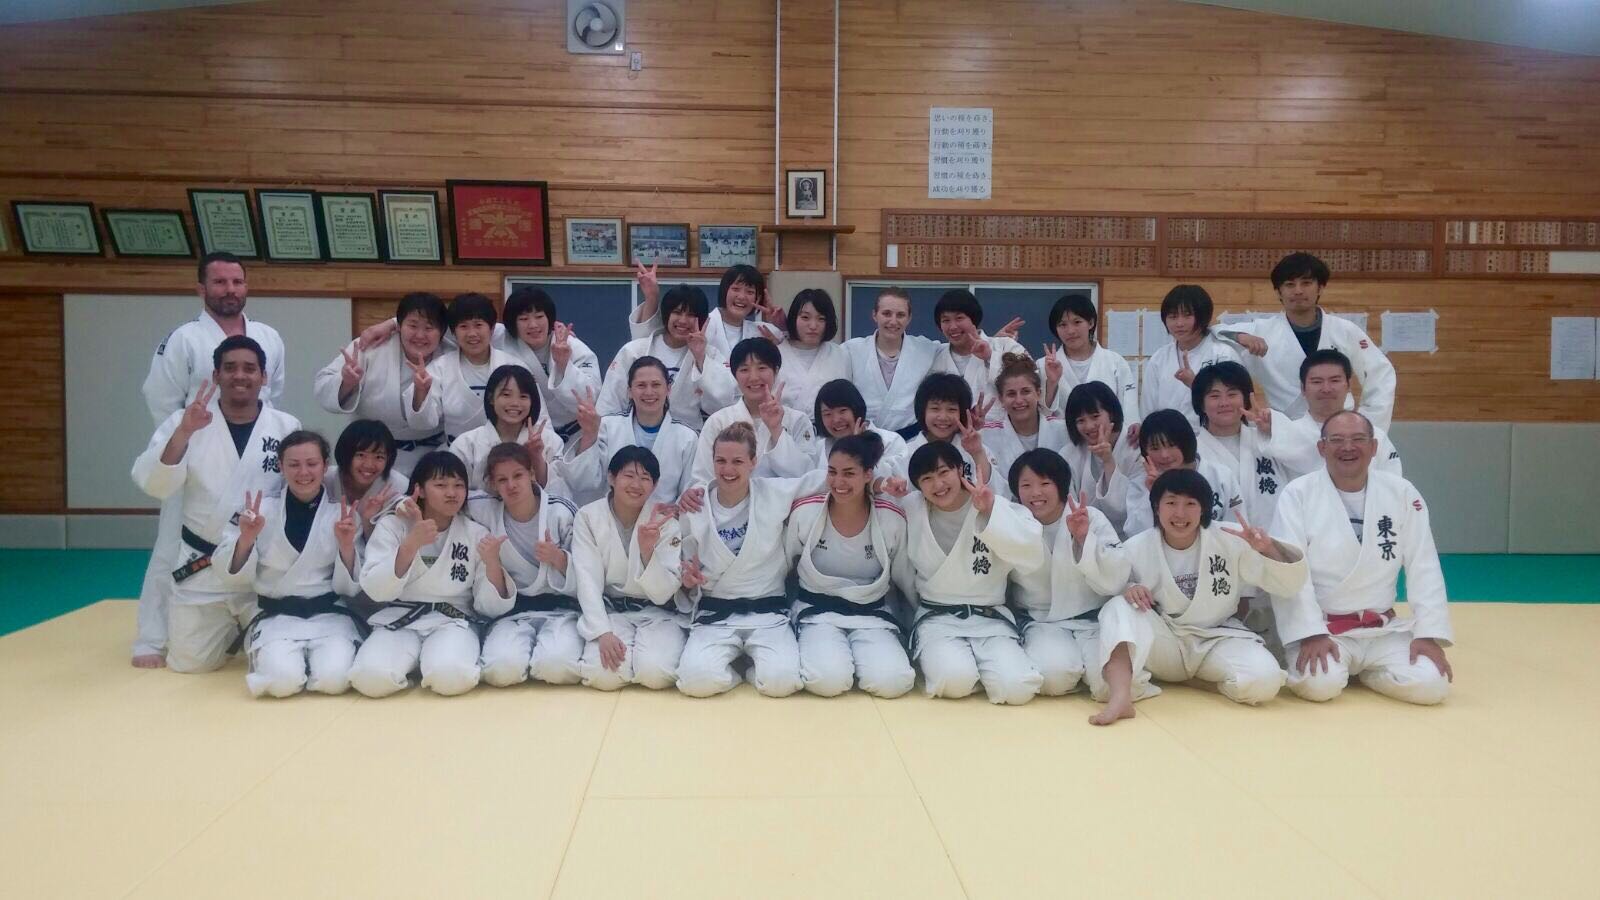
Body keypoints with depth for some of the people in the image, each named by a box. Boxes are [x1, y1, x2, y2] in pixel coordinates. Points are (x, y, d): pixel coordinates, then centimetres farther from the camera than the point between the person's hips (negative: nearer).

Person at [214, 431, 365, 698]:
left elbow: (348, 587, -1)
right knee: (283, 679, -27)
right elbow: (238, 574, 1)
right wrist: (246, 538, -18)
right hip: (276, 616, 0)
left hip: (329, 615, 0)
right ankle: (269, 656, 9)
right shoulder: (261, 508, 1)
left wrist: (346, 545, -18)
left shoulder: (344, 514, 0)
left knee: (333, 679, -27)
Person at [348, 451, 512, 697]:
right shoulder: (391, 526, 3)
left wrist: (492, 563, -18)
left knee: (452, 676, -33)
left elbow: (488, 604, 1)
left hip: (453, 621, 0)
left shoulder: (477, 534, 5)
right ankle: (412, 658, 2)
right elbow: (375, 590, -11)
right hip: (399, 620, 0)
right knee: (371, 677, -30)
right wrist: (411, 544, -23)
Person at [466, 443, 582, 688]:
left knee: (557, 667, -31)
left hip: (559, 607, -1)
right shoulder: (484, 512, 0)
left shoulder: (562, 512, -5)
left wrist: (559, 559, -20)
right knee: (502, 669, -28)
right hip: (512, 610, 2)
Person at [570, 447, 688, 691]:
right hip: (609, 611, 0)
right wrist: (603, 632, -24)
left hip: (657, 613, 0)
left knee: (655, 673, -28)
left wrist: (647, 551, -31)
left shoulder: (665, 521, -8)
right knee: (603, 673, -27)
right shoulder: (588, 517, -6)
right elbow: (588, 581, -11)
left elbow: (663, 594, -13)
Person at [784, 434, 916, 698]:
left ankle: (855, 655, 7)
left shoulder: (892, 518, -8)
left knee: (891, 681, -26)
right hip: (818, 611, -1)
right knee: (828, 679, -30)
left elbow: (905, 578, 8)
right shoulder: (804, 511, -9)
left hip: (872, 613, 1)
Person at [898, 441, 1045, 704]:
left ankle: (974, 660, 10)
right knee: (955, 679, -31)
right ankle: (932, 655, 5)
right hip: (937, 617, -1)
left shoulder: (997, 507, -5)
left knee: (1016, 687, -23)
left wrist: (991, 512, -28)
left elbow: (1033, 558, -20)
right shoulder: (910, 509, 0)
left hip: (990, 617, 1)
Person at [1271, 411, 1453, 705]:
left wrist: (1429, 633, -7)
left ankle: (1363, 671, 12)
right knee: (1320, 684, -29)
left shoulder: (1402, 493, 2)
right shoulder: (1298, 494, -8)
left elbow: (1424, 568, 2)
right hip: (1321, 628, -3)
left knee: (1431, 685, -18)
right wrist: (1311, 634, -21)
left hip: (1383, 629, 3)